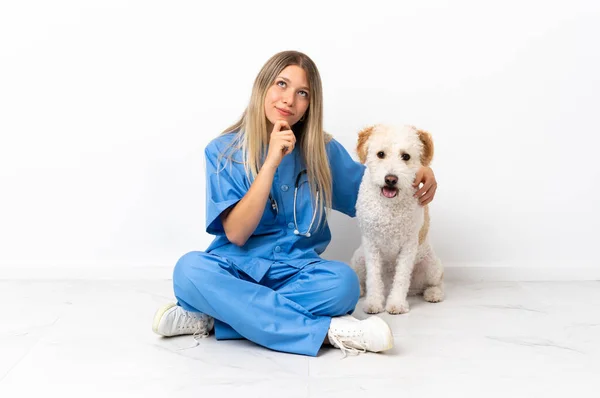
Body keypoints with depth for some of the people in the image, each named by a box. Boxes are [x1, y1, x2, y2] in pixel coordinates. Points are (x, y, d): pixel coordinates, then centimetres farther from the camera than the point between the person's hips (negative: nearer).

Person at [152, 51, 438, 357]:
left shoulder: (321, 150, 3)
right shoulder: (223, 151, -2)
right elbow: (236, 234, -12)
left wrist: (416, 171, -1)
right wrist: (271, 162, -19)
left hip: (295, 272, 1)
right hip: (238, 268, -1)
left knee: (343, 280, -31)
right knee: (190, 268, -33)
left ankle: (210, 316, -22)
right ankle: (327, 330, -31)